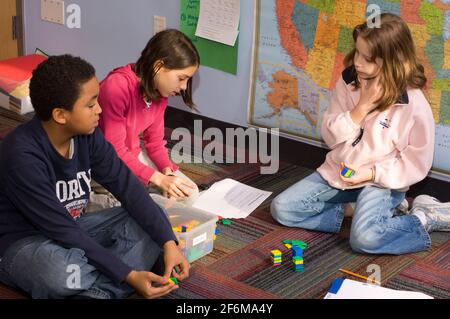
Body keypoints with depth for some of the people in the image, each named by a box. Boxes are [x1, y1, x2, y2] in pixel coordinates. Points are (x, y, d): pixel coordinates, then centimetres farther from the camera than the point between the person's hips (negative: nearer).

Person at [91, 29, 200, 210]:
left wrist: (168, 170, -18)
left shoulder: (159, 93, -2)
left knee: (189, 194, 0)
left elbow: (155, 141, 3)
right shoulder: (117, 87, -28)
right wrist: (159, 179, -33)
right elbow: (114, 151, -27)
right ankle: (96, 199, -1)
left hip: (134, 155, 8)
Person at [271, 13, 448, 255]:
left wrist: (371, 173, -22)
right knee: (281, 208, -5)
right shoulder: (348, 82, -5)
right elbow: (330, 137, -4)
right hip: (336, 172, 5)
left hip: (380, 181, -5)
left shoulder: (414, 105, -18)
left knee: (365, 238, -30)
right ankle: (346, 211, 6)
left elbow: (416, 164, -11)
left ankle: (421, 223, -4)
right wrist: (361, 108, -19)